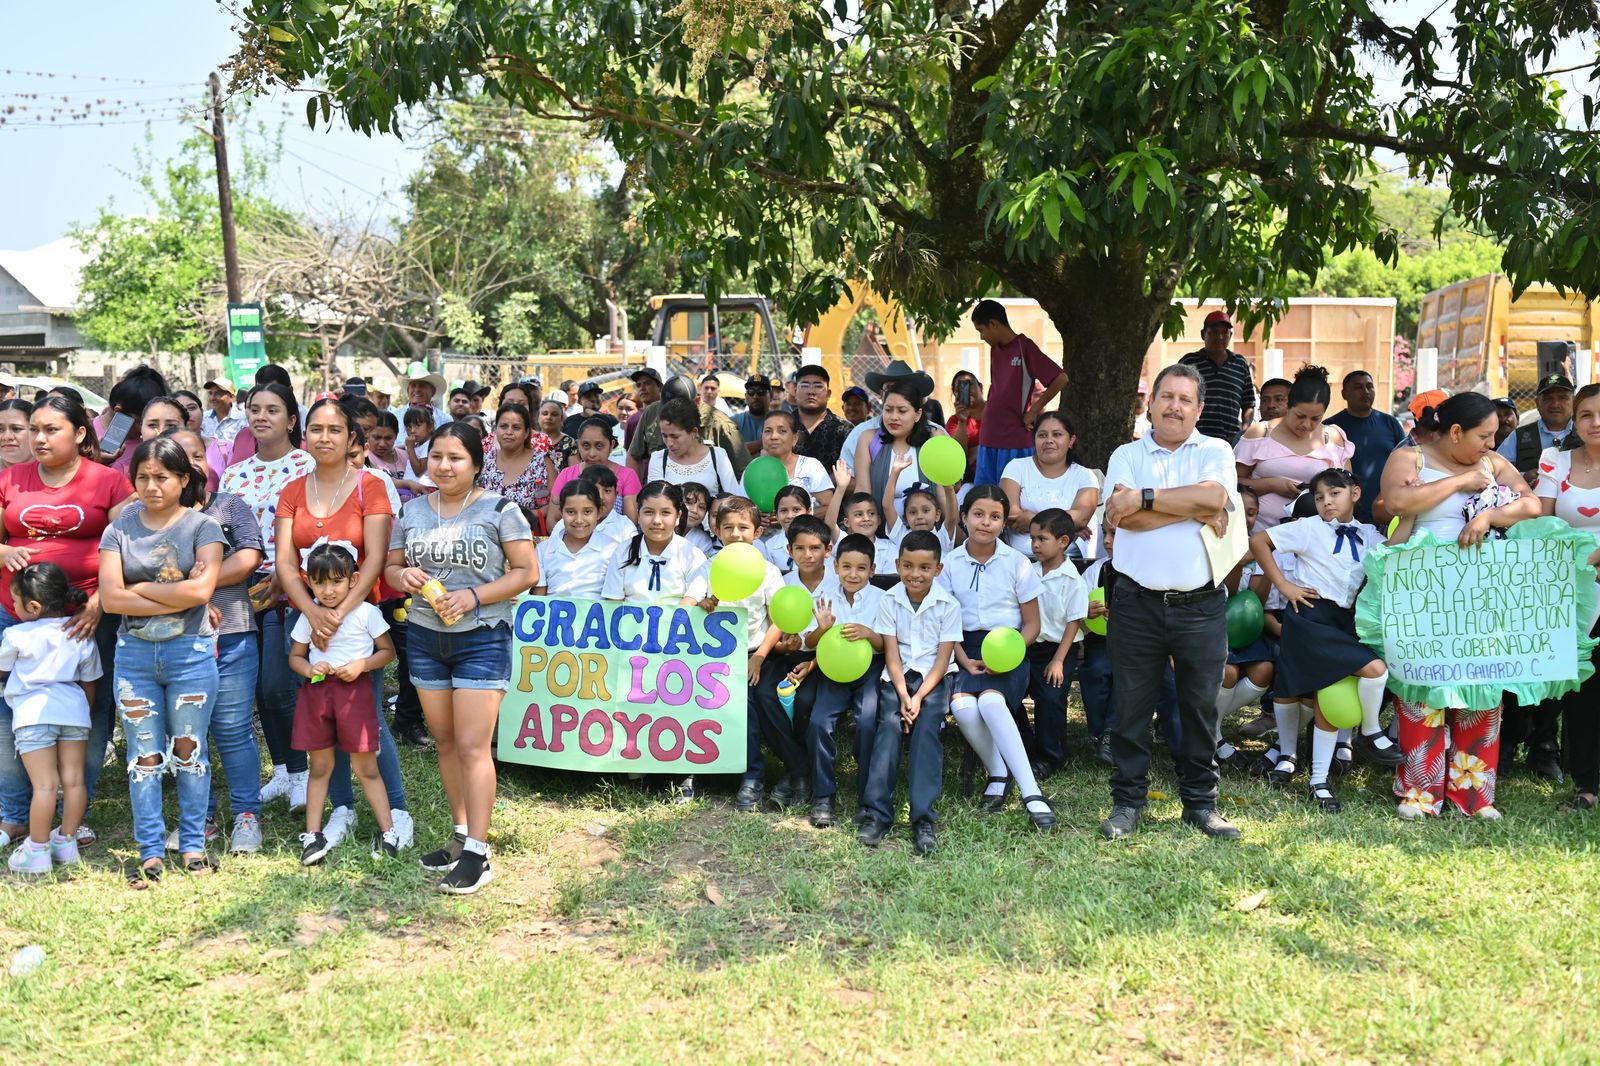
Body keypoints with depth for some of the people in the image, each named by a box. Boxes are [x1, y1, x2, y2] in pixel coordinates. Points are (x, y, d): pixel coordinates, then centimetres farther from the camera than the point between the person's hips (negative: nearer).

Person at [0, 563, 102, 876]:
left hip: (33, 713, -4)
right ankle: (66, 842, 15)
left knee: (45, 784, -5)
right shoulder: (81, 637, 10)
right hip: (73, 710, 4)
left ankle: (37, 850, 0)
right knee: (73, 780, 7)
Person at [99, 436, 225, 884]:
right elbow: (111, 597, -7)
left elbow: (201, 590, -15)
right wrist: (177, 595, -11)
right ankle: (150, 852, 15)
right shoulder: (119, 530, 5)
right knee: (144, 755, 6)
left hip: (190, 651, -2)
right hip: (134, 653, 2)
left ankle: (193, 844, 17)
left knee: (188, 749, 6)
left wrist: (141, 587, -8)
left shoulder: (202, 527, -2)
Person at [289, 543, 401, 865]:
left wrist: (361, 664, -16)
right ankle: (312, 835, 17)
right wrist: (308, 669, -9)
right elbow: (295, 656, 13)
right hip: (316, 690, 3)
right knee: (320, 766, 10)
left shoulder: (365, 612, -6)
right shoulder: (308, 616, 4)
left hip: (355, 690, -3)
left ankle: (388, 831, 10)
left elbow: (388, 651, 0)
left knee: (366, 767, 1)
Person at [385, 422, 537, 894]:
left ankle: (477, 854, -4)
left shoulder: (499, 510, -5)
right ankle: (461, 834, 25)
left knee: (473, 746, -8)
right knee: (444, 741, 12)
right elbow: (390, 566, 15)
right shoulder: (411, 511, 9)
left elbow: (527, 572, -7)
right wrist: (403, 576, -9)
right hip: (424, 637, 5)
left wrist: (474, 595, -18)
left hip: (482, 637, -5)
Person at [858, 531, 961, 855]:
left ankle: (923, 818, -27)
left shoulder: (948, 605, -5)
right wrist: (903, 695, -17)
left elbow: (943, 657, -7)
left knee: (927, 727, -25)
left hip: (934, 676, -1)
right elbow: (892, 652, -4)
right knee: (889, 723, -23)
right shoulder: (889, 600, 0)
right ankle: (877, 812, -24)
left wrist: (918, 697, -18)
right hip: (897, 676, 1)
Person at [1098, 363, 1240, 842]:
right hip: (1137, 602, 0)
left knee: (1201, 706, 9)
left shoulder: (1215, 452, 8)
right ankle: (1127, 801, 18)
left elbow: (1213, 495, -14)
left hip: (1200, 605, 0)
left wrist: (1145, 498, -11)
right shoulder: (1126, 456, 8)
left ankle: (1201, 801, 21)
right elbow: (1123, 516, -10)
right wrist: (1196, 511, -9)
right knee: (1131, 707, 6)